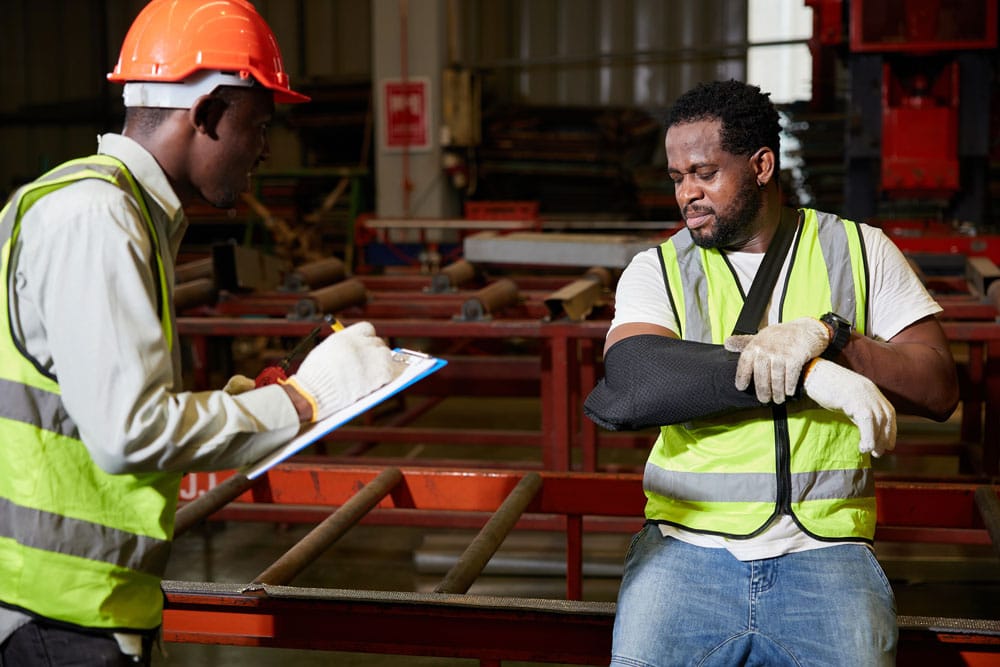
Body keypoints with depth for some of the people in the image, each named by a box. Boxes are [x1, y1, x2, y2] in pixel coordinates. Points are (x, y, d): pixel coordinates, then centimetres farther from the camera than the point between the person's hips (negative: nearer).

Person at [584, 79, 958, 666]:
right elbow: (632, 386, -14)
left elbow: (939, 390, 2)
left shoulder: (859, 250, 10)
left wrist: (827, 334, -15)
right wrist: (808, 376, -18)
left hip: (823, 550, 0)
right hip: (689, 541, 0)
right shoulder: (658, 270, 7)